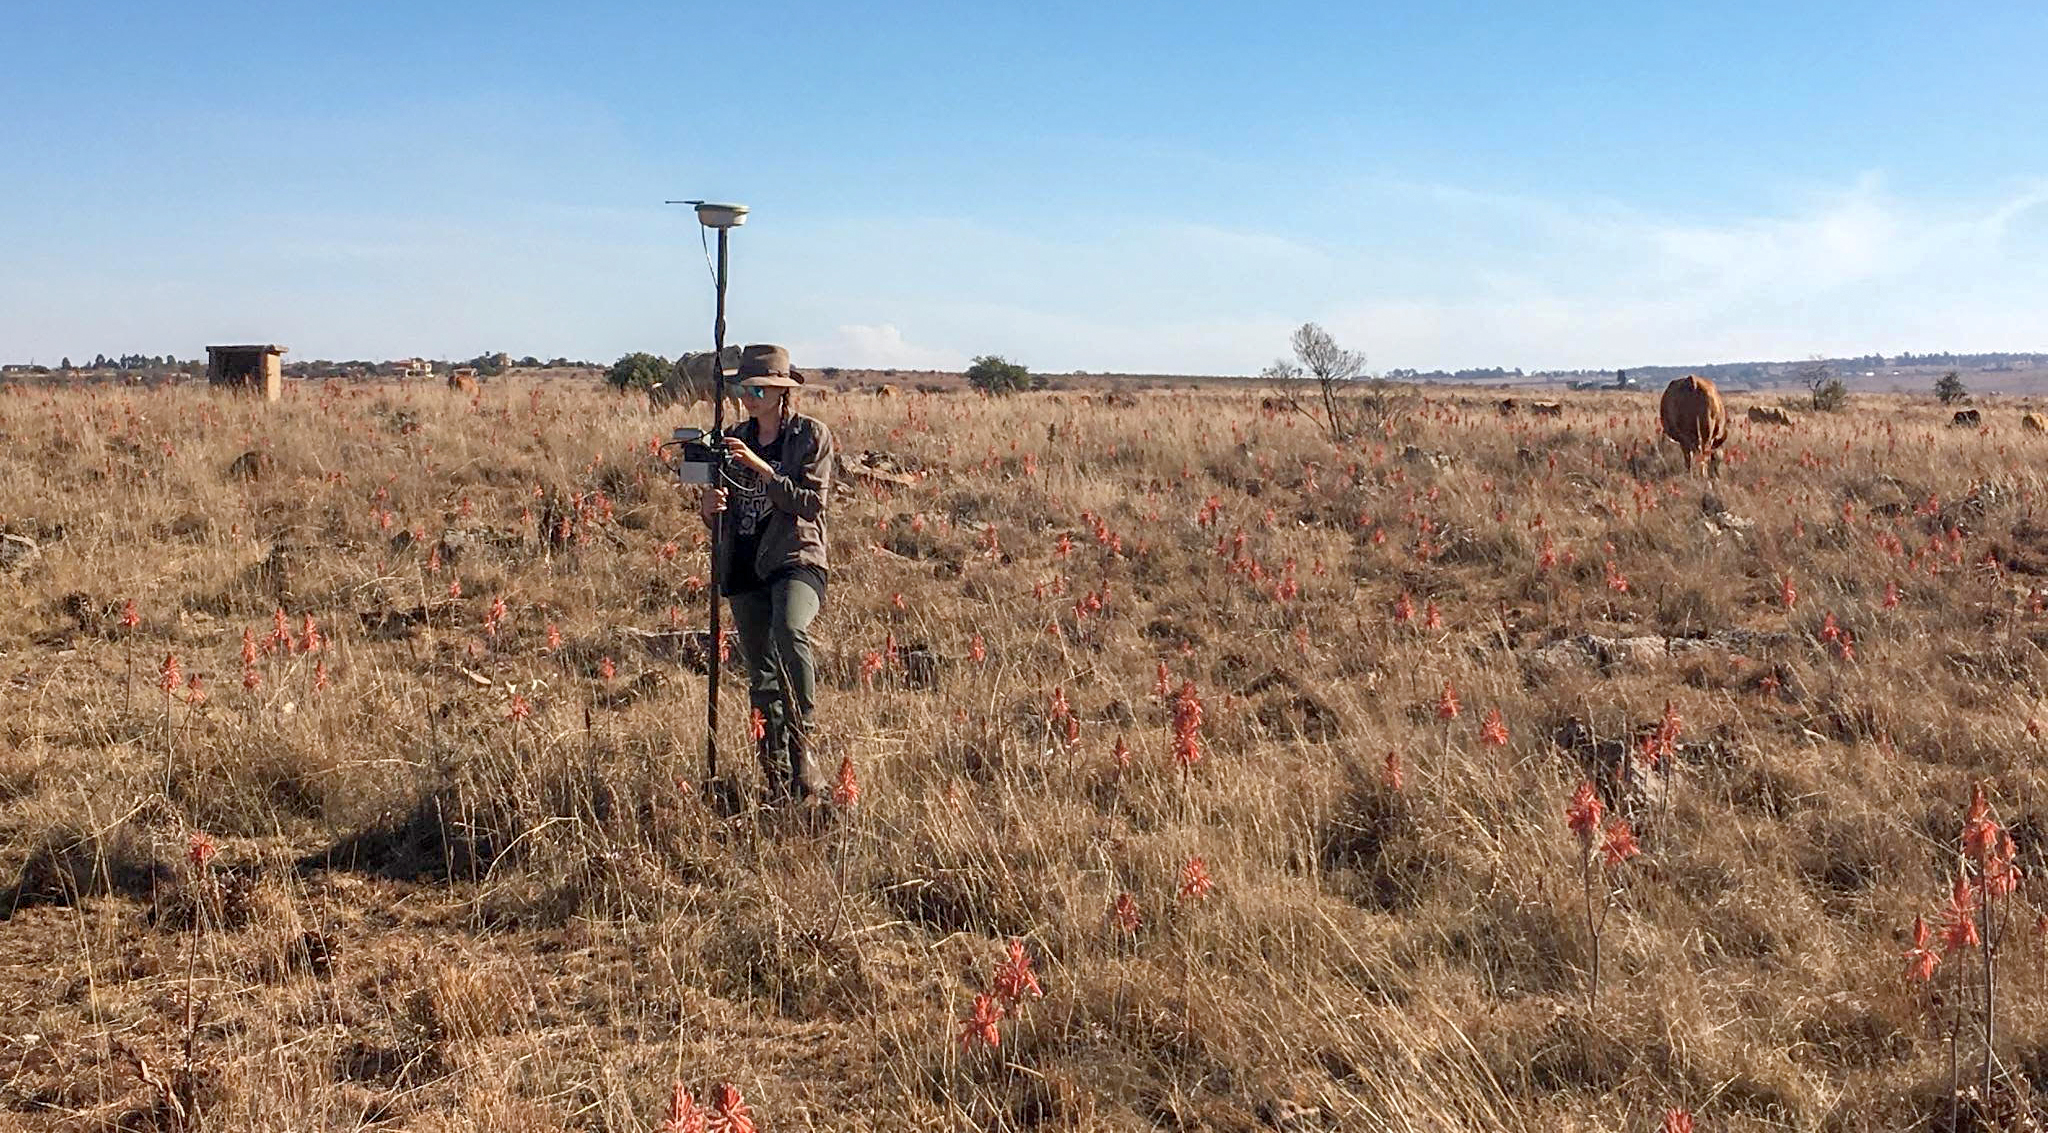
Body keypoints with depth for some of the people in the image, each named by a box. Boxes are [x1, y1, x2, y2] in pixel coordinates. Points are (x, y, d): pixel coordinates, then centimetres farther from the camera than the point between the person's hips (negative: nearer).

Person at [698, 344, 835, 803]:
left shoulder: (812, 434, -1)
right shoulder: (735, 439, 13)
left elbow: (812, 504, -11)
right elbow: (719, 521, 17)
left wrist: (761, 468, -18)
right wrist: (712, 508, -7)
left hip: (796, 560, -5)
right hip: (746, 569, 5)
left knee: (788, 631, -35)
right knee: (762, 678, 5)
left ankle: (802, 740, -23)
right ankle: (779, 778, 13)